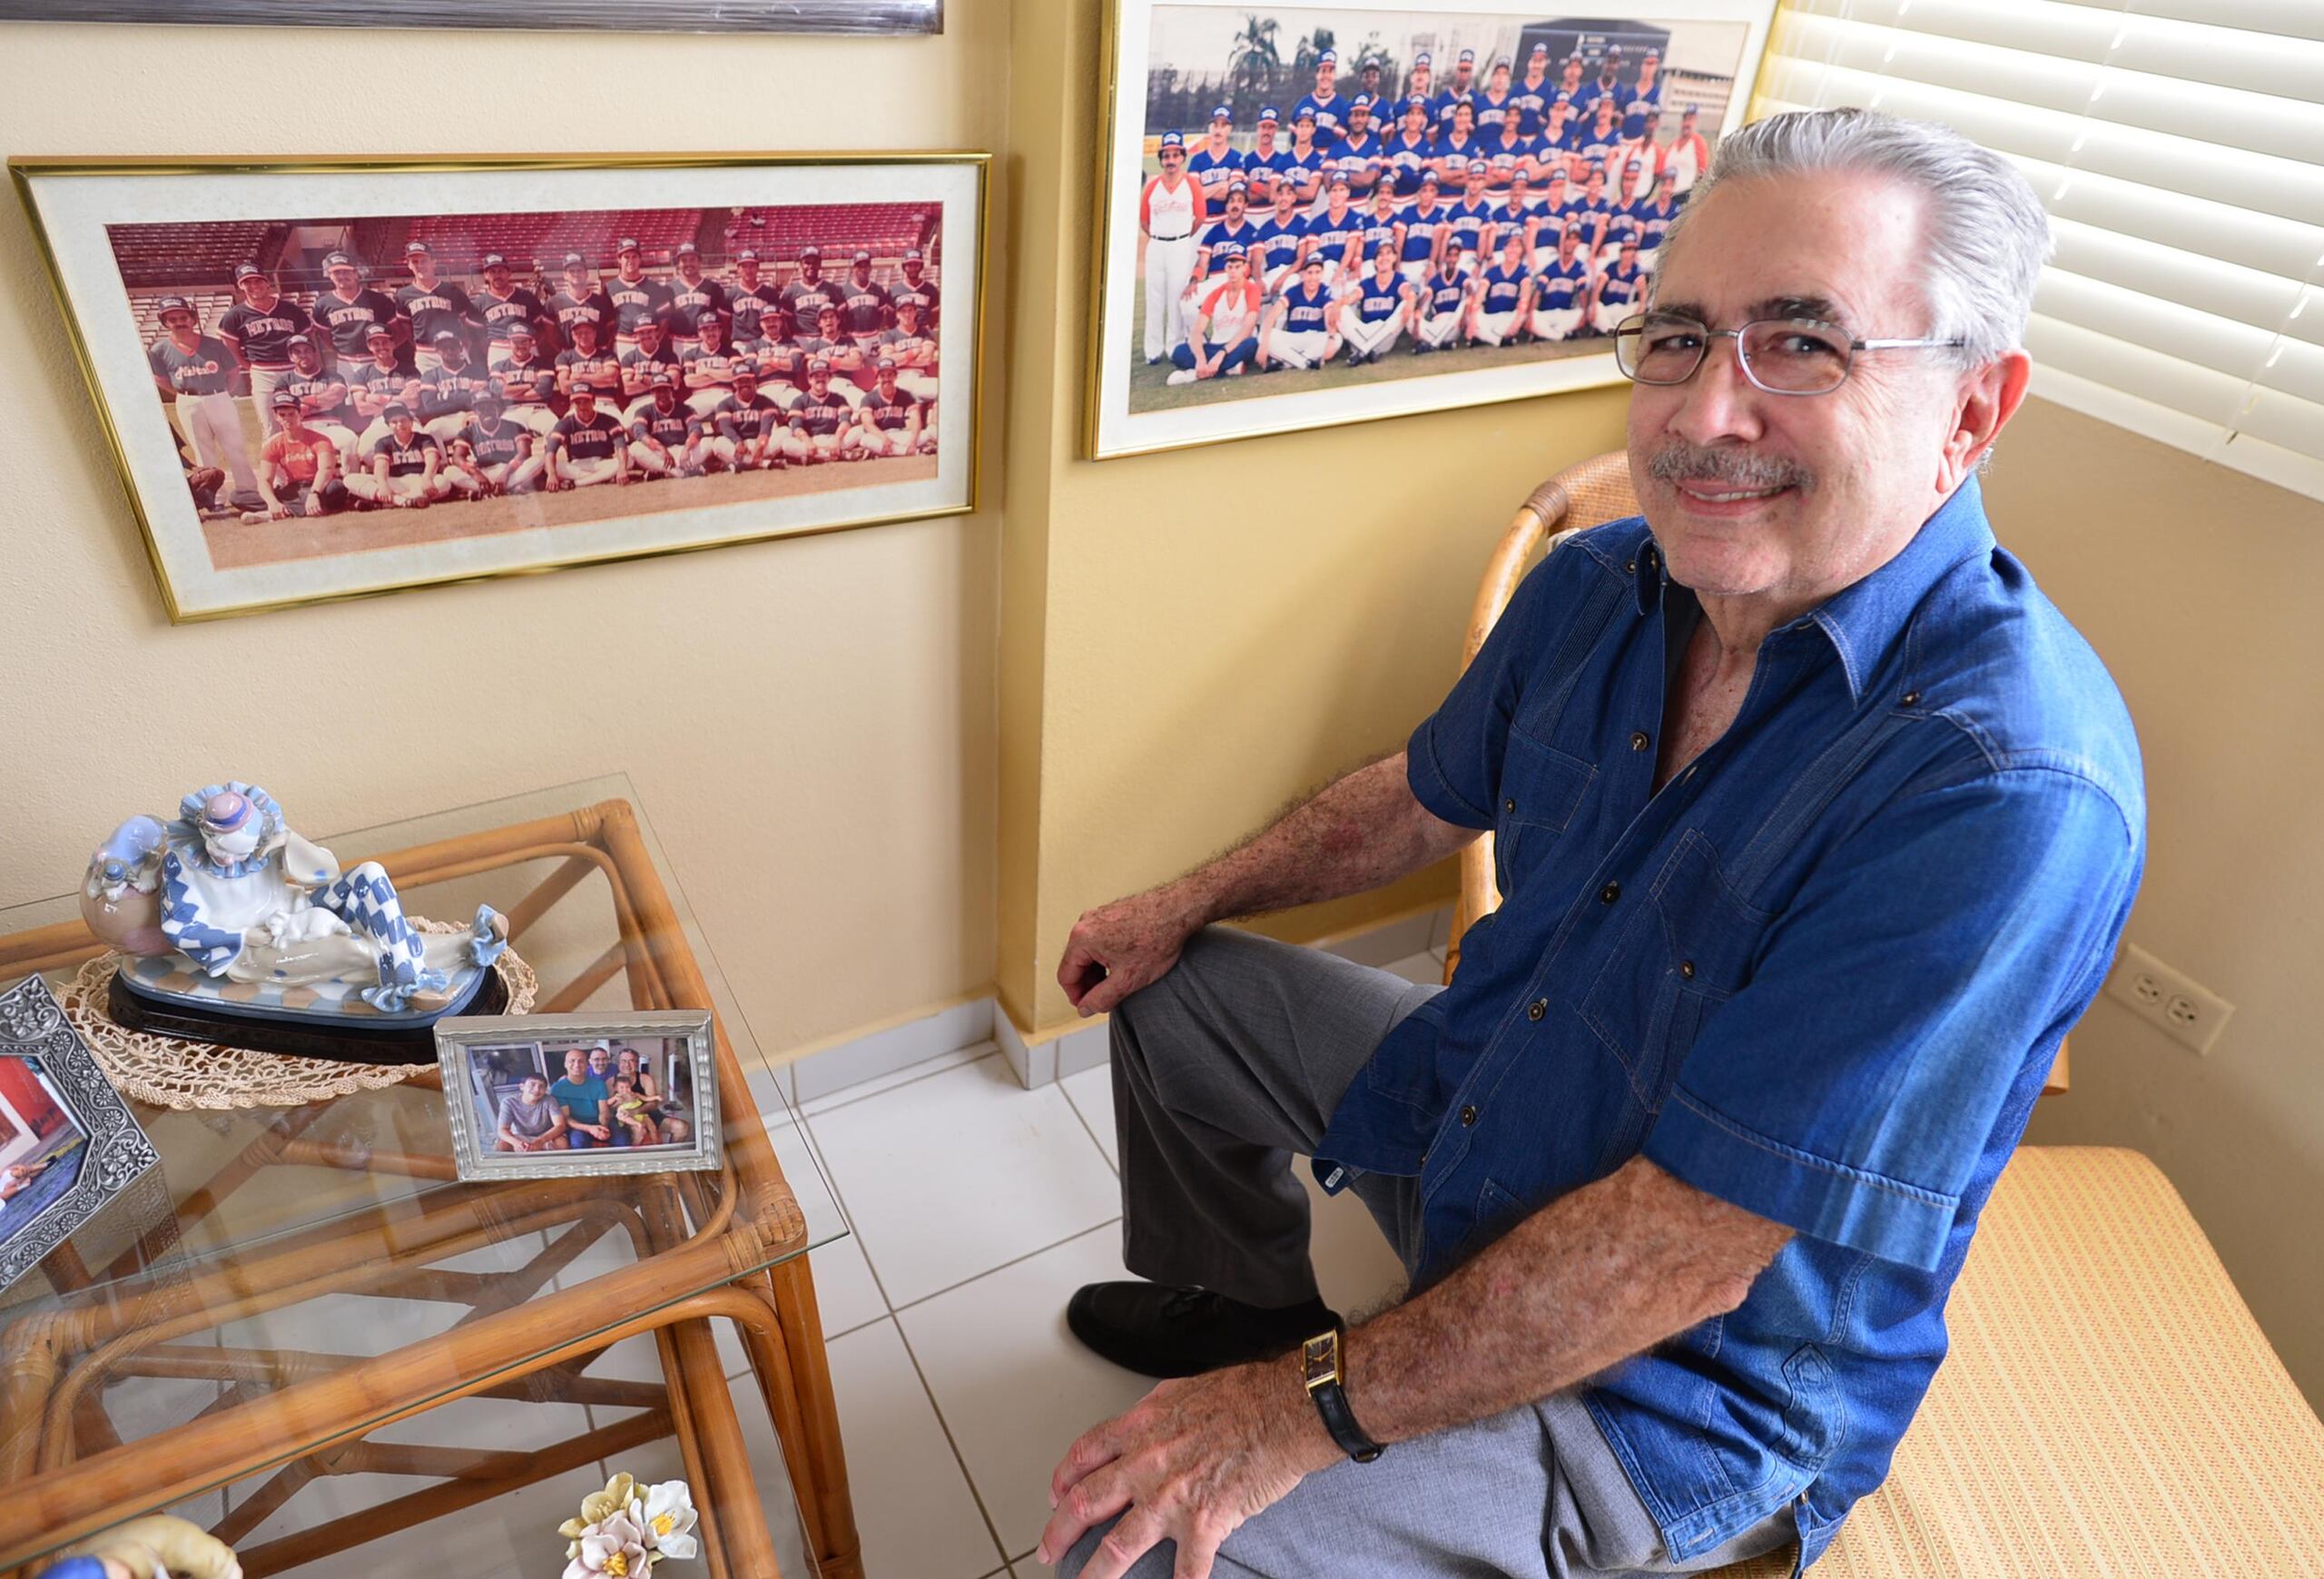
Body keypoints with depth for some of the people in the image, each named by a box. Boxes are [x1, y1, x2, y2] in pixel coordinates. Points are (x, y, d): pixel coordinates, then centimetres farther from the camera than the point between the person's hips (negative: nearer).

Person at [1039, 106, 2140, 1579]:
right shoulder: (1598, 585, -9)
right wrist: (1188, 904, 13)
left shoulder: (2008, 791, -33)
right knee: (1176, 989, 17)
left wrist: (1309, 1415, -25)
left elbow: (1691, 1248, -31)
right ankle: (1250, 1301, 40)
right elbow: (1425, 798, 9)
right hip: (1477, 1087, 7)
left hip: (1679, 1384, -6)